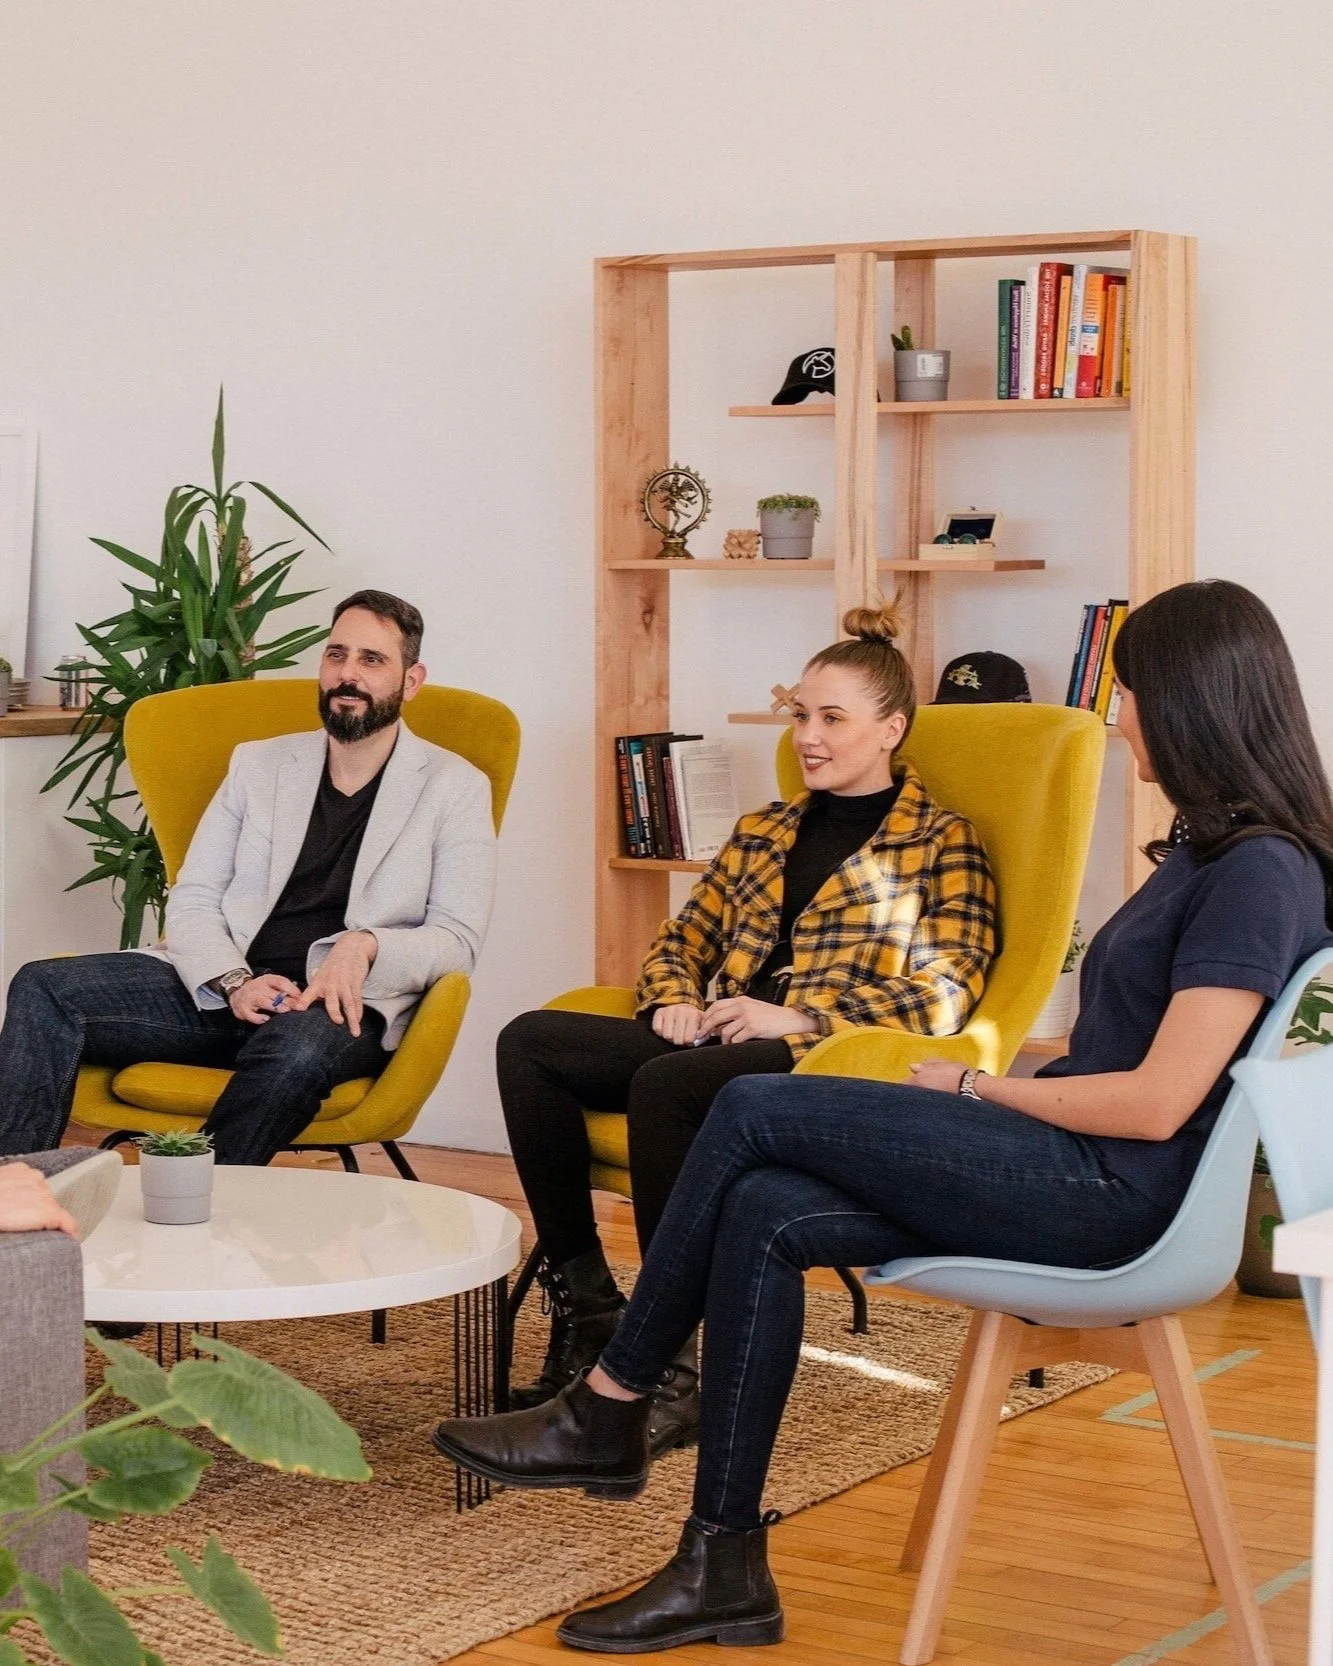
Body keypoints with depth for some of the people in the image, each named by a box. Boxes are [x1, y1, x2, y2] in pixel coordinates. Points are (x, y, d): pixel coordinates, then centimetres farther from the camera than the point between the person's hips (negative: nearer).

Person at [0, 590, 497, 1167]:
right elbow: (190, 901, 11)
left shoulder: (456, 788, 7)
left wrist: (366, 946, -20)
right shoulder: (258, 764, 17)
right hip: (226, 988, 4)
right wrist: (234, 983, -10)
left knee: (298, 1050, -41)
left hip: (336, 1009, -4)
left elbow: (457, 940, 1)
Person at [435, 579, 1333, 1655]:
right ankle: (724, 1569, -8)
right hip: (1072, 1171, 9)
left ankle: (609, 1412, 1)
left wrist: (976, 1088, -8)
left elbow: (1158, 1103, -19)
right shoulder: (1210, 848, 17)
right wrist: (992, 1093, 0)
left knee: (753, 1112, -12)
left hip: (1113, 1196, -9)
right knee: (763, 1214, -9)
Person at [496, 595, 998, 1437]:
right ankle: (587, 1309, -20)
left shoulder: (940, 843, 5)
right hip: (718, 1042, 7)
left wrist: (798, 1016, -15)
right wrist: (674, 999, 3)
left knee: (664, 1084, -36)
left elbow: (947, 997, -7)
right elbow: (681, 940, 28)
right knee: (530, 1042, -16)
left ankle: (670, 1362, -30)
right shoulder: (764, 831, 25)